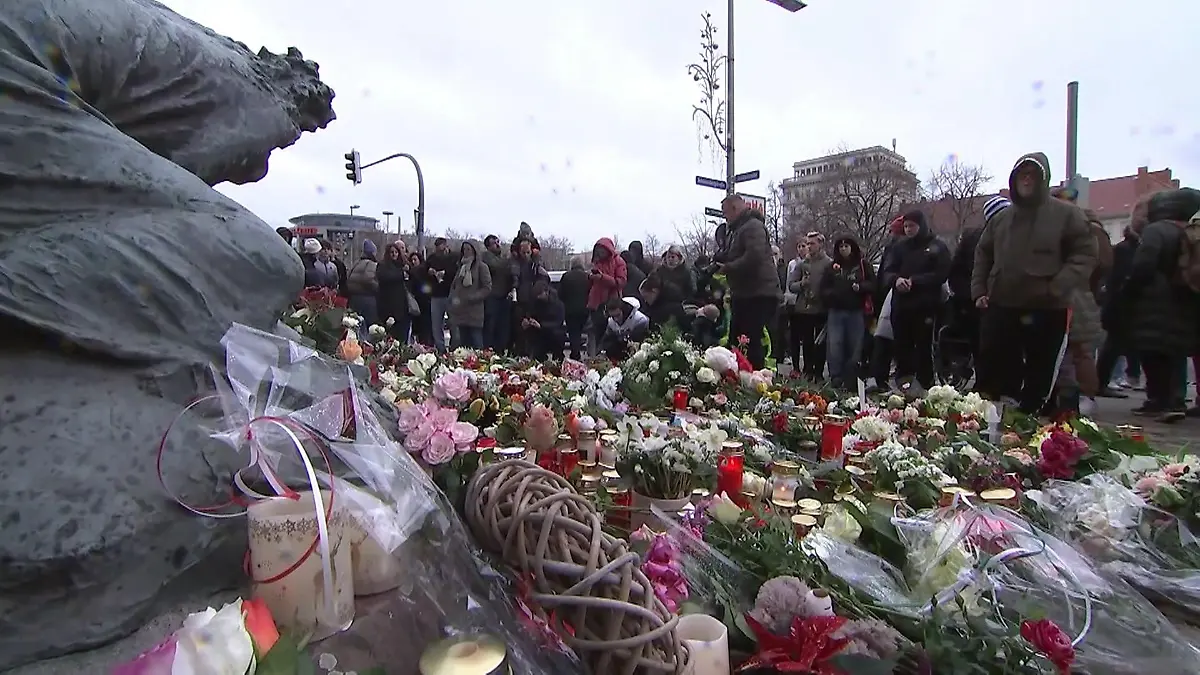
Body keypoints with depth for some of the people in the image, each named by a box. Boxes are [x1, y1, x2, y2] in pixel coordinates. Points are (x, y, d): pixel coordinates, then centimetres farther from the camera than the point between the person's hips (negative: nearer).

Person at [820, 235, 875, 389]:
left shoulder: (862, 264, 7)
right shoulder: (833, 267, 12)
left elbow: (873, 284, 4)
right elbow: (823, 289, 11)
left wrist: (860, 287, -14)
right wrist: (831, 293, -9)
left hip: (856, 312, -1)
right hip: (836, 312, 1)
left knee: (854, 347, 2)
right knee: (834, 346, -9)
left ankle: (851, 380, 11)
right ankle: (836, 379, -3)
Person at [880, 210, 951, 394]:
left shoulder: (937, 247, 4)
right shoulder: (900, 247, 16)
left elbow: (942, 274, -8)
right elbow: (886, 273, 9)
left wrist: (914, 281, -18)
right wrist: (896, 279, -14)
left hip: (925, 307, -4)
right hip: (900, 307, 4)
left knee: (923, 349, -1)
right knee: (901, 348, 5)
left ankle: (923, 387, 3)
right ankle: (903, 384, 12)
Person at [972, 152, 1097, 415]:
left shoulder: (1066, 214, 0)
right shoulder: (1002, 218, 13)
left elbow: (1085, 254, -4)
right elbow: (983, 255, 18)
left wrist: (1057, 289, -17)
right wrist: (979, 291, 8)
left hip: (1047, 311, -3)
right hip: (1000, 309, 3)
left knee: (1039, 383, 5)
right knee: (993, 377, 6)